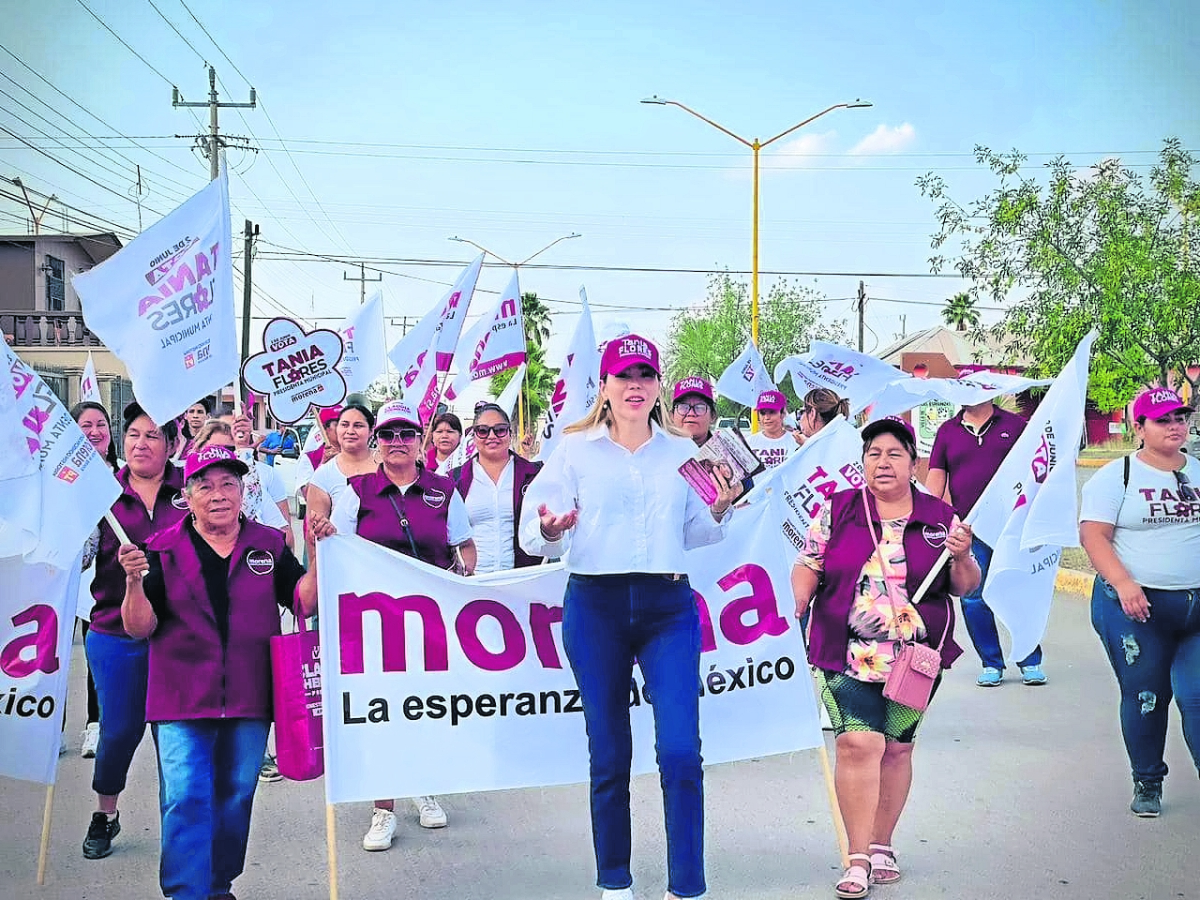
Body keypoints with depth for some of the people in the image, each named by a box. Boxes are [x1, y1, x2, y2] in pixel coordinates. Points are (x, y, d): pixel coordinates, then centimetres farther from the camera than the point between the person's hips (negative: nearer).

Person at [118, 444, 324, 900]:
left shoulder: (269, 545, 5)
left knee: (236, 797, 14)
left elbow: (304, 603, 1)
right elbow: (138, 628, -5)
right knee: (185, 799, -9)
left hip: (249, 699, 3)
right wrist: (134, 581, -22)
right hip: (182, 701, -2)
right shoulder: (163, 551, -1)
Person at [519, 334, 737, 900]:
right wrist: (550, 529, -24)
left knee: (681, 751, -8)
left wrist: (719, 512, -2)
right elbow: (533, 537, -2)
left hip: (668, 605, 1)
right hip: (594, 604, -1)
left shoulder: (682, 452, 11)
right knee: (608, 755, 6)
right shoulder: (575, 449, 4)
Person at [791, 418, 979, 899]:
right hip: (849, 656, -2)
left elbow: (965, 586, 9)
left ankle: (881, 845, 28)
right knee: (857, 744, -14)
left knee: (896, 747, 11)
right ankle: (858, 858, -5)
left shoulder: (940, 517, 5)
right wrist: (796, 605, -11)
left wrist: (962, 557, -11)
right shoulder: (837, 510, 3)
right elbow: (807, 566, 6)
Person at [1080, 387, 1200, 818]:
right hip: (1136, 606, -3)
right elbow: (1093, 535, -8)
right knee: (1144, 697, 5)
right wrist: (1123, 583, -20)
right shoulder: (1116, 476, -2)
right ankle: (1147, 783, 21)